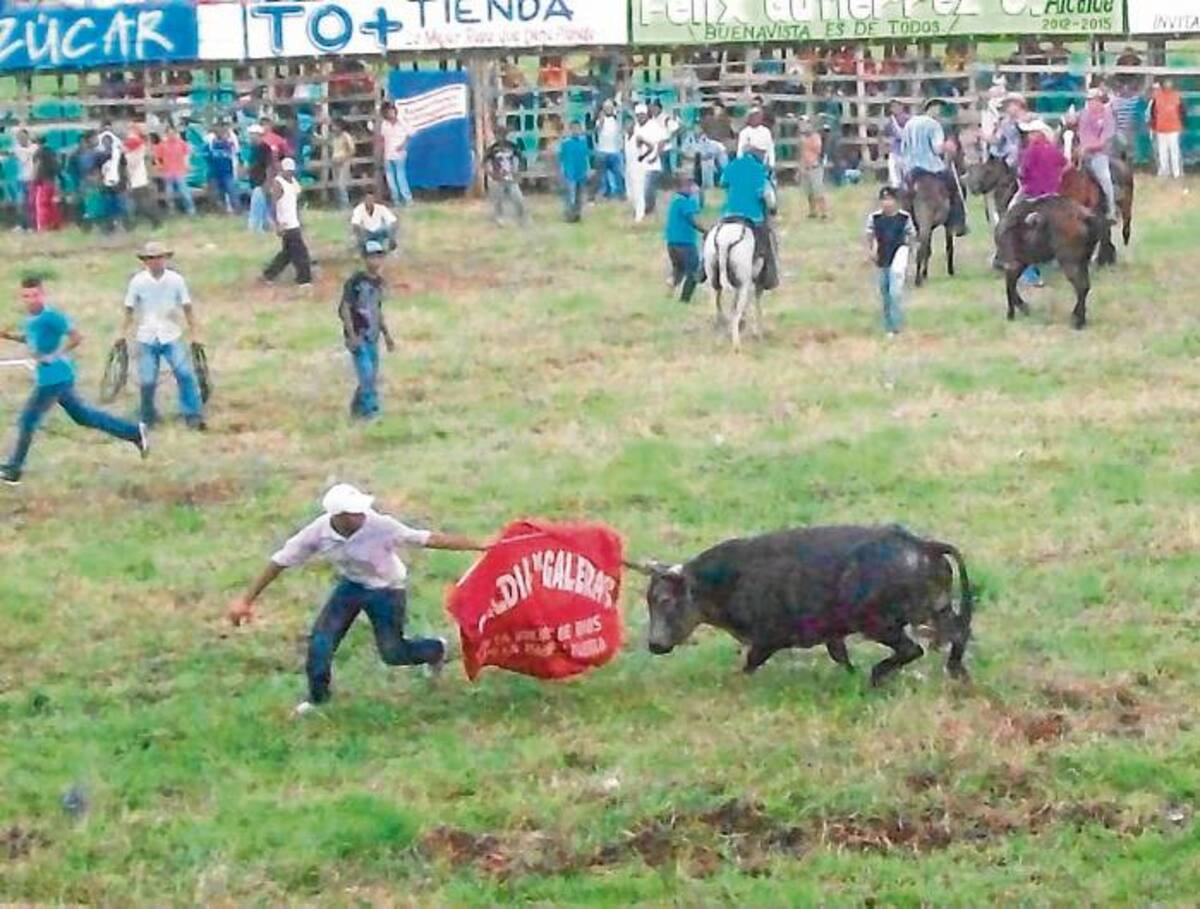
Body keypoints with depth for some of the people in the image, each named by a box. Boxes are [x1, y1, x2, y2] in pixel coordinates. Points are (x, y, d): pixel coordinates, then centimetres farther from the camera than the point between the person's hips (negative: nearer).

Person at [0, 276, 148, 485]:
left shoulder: (50, 317, -19)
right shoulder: (31, 319, 7)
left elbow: (76, 337, -20)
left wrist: (54, 356, -22)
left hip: (55, 379, -10)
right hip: (57, 379, 10)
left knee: (27, 421, -3)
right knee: (82, 415, 17)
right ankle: (134, 433, 23)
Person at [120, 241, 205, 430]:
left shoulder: (176, 280, -3)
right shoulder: (138, 282, -3)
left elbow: (187, 308, 2)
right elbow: (129, 310, 5)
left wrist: (195, 335, 1)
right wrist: (123, 336, 2)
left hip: (171, 336, 0)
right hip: (146, 338, 0)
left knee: (185, 374, -14)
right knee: (147, 381, -4)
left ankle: (193, 416, -7)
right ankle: (148, 418, 19)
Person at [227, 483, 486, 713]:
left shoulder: (380, 526, -35)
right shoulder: (318, 532, -26)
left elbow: (427, 539, -33)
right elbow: (280, 562, -15)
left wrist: (477, 546, -35)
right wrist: (247, 599, -11)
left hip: (386, 590, -3)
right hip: (350, 586, 3)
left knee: (392, 653, 1)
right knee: (320, 640, -10)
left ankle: (435, 650, 35)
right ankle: (317, 697, 15)